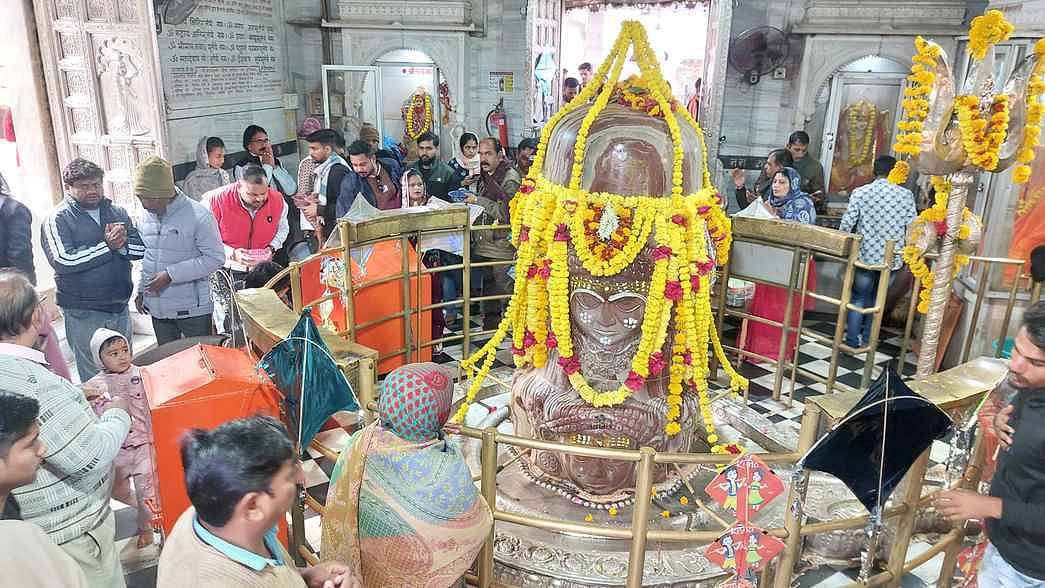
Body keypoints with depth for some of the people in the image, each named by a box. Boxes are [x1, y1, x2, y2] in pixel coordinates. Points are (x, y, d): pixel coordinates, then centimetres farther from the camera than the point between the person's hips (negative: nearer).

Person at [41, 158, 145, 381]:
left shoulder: (117, 213, 9)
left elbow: (141, 248, 3)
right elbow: (62, 261, -19)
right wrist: (107, 245, -17)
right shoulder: (57, 219, -6)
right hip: (84, 313, -5)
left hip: (120, 307, 5)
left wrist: (122, 243, -18)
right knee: (94, 377, 2)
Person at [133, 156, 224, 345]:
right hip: (157, 307, 6)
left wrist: (171, 274, -20)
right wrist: (142, 290, 17)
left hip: (192, 308, -6)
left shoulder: (199, 215, -16)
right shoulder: (148, 216, 6)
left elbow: (215, 258, -18)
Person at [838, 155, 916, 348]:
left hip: (866, 255, -1)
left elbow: (847, 223, -8)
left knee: (858, 297, 12)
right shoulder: (906, 195, -3)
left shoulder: (860, 192, -6)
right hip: (892, 258, 2)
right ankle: (867, 340, 24)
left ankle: (853, 341, 13)